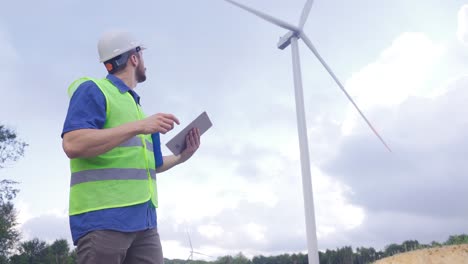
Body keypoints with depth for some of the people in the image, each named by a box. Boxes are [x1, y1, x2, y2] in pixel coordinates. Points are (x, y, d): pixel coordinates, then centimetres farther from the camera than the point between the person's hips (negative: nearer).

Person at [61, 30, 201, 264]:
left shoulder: (134, 104, 23)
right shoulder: (93, 90, -1)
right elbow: (72, 144, -18)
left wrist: (182, 157, 16)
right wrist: (138, 127, -20)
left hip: (143, 219, 8)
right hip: (102, 217, -8)